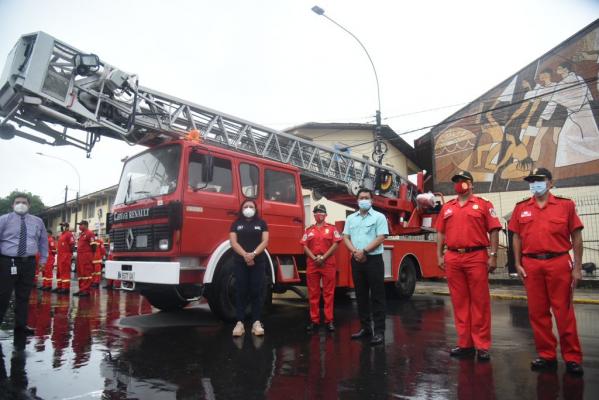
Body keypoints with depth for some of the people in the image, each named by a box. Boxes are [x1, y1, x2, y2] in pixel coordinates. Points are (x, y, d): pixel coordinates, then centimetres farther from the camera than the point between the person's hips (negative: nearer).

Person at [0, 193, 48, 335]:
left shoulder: (37, 222, 10)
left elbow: (43, 242, 20)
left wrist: (43, 259, 14)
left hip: (28, 263, 3)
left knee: (24, 296, 10)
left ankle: (21, 325, 21)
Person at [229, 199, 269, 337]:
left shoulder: (261, 223, 9)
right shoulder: (236, 224, 9)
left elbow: (265, 241, 0)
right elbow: (233, 242, -2)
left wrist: (253, 254, -16)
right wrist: (245, 255, -17)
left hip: (258, 262, 0)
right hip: (240, 262, 0)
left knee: (257, 291, 0)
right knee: (240, 292, 0)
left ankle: (256, 322, 5)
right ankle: (239, 323, 3)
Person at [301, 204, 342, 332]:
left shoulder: (332, 228, 5)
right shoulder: (309, 230, 12)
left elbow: (335, 244, -4)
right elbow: (305, 246, 5)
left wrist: (323, 257, -13)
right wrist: (314, 258, -11)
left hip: (328, 264, -2)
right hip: (312, 264, 2)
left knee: (328, 293, 0)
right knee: (313, 293, 5)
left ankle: (329, 320, 5)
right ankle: (314, 320, 12)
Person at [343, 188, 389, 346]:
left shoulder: (379, 217, -1)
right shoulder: (351, 218, 13)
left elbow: (380, 238, -10)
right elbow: (346, 238, 7)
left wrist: (364, 251, -16)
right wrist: (355, 252, -10)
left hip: (374, 260, -5)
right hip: (356, 261, 5)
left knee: (377, 296, -3)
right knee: (361, 296, 10)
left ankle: (379, 331, 1)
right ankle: (365, 328, 21)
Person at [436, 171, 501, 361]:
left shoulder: (483, 204, 4)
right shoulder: (447, 207, 15)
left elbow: (494, 230, -1)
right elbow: (441, 233, 15)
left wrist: (493, 256, -8)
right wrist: (439, 256, 9)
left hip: (476, 257, -3)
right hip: (452, 259, 4)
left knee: (480, 302, 1)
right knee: (459, 302, 8)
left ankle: (482, 346, 9)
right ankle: (465, 344, 17)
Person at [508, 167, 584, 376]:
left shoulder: (566, 205, 3)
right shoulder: (521, 208, 9)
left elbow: (576, 237, 2)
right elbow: (517, 237, 11)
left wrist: (577, 267, -2)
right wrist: (518, 264, 5)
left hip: (559, 263, -2)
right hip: (531, 265, 3)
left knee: (564, 311, 2)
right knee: (537, 312, 8)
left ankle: (572, 358, 15)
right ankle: (546, 355, 20)